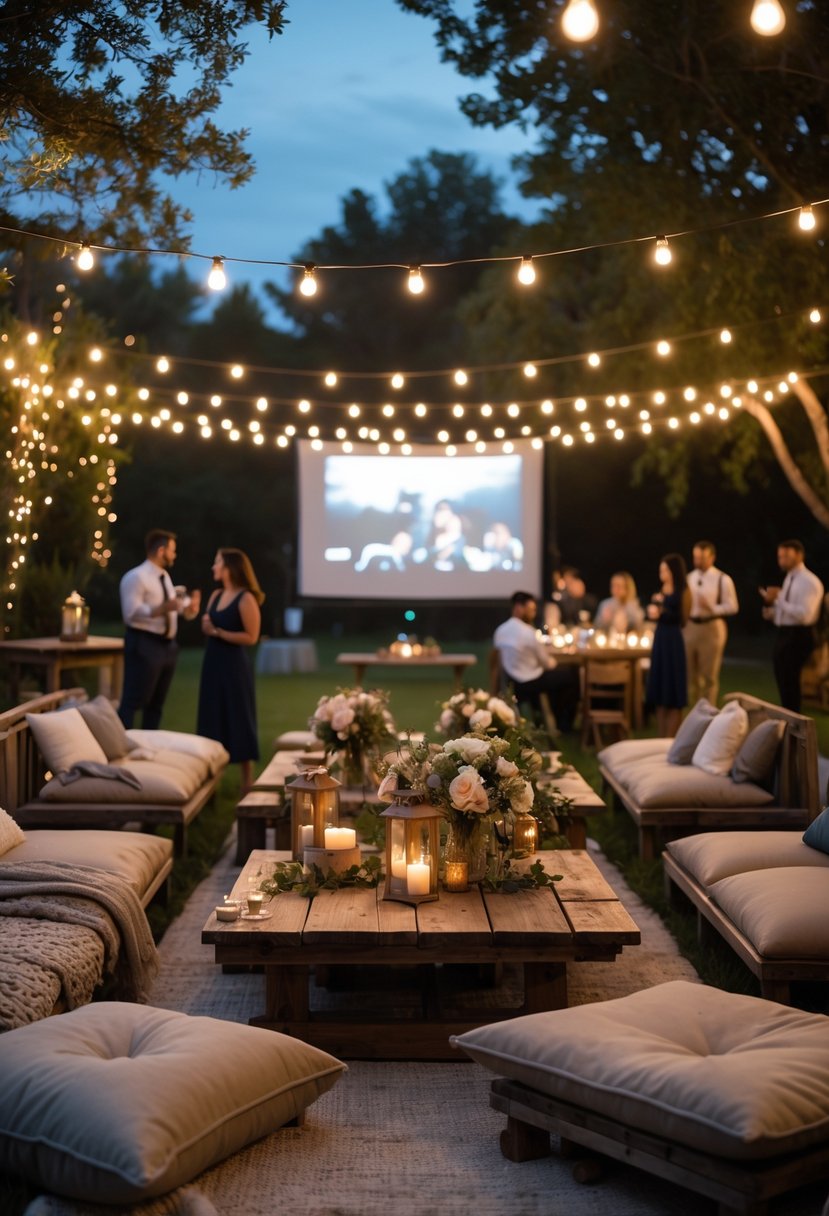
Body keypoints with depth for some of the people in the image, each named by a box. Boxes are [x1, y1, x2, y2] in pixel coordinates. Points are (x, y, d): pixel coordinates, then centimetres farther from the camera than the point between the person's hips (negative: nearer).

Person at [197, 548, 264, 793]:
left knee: (238, 720, -1)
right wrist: (205, 625, -5)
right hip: (213, 662, 8)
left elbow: (251, 637, -16)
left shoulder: (246, 599, -12)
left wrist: (219, 632, -16)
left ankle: (246, 780, 9)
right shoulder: (216, 595, 10)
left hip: (234, 665, -7)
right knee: (212, 718, 9)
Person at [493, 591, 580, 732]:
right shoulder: (528, 633, -22)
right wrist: (552, 661, 13)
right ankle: (564, 724, 20)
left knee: (558, 674, 27)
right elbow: (547, 664, -11)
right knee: (573, 674, 7)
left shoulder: (499, 631, 0)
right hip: (530, 683, -8)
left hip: (511, 683, 8)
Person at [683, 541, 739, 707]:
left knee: (709, 675, 2)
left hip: (712, 627, -5)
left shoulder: (723, 580, -6)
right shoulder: (689, 578, 10)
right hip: (689, 627, 5)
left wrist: (711, 608, -21)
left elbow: (732, 606, -8)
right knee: (690, 674, 11)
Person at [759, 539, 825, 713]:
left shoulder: (809, 582, -15)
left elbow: (804, 615, -25)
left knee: (789, 682, -7)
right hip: (784, 635, 10)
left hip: (798, 636, -10)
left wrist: (778, 599, -26)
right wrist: (771, 611, 4)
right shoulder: (789, 579, 15)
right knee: (784, 682, 16)